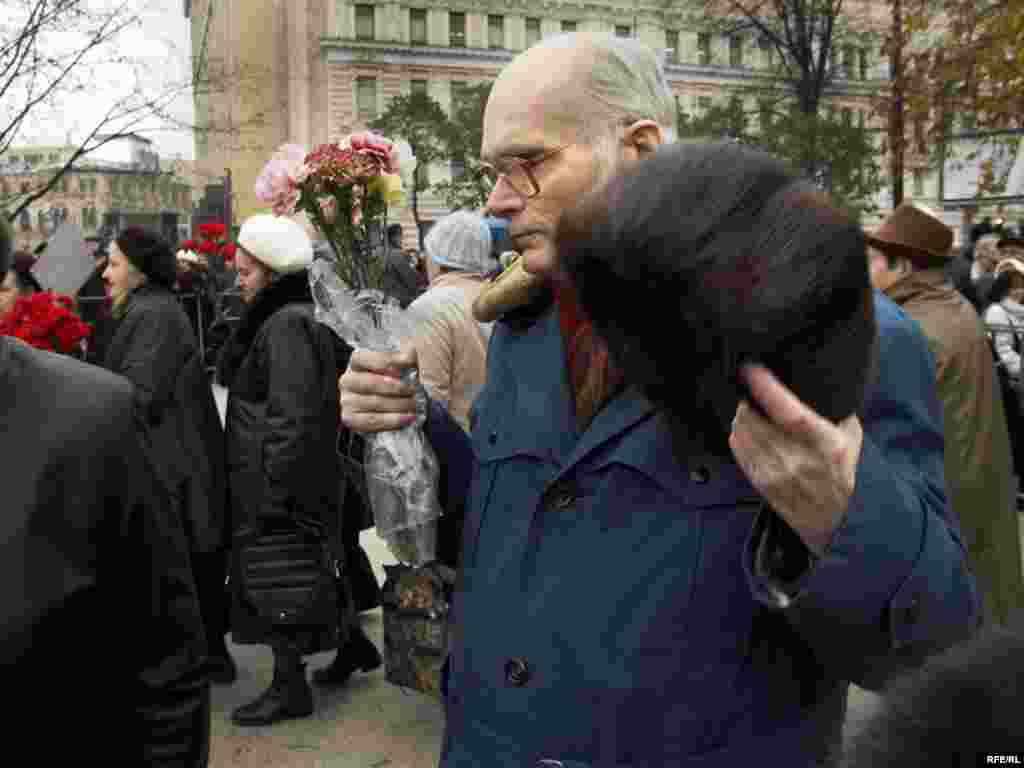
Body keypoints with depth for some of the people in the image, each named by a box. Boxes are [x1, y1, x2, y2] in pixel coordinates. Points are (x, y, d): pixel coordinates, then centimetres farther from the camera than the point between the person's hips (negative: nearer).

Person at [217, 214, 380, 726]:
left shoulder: (286, 324, -17)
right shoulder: (289, 318, 13)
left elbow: (290, 419, -23)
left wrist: (272, 493, -22)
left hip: (280, 487, -10)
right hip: (273, 482, 10)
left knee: (279, 581, 2)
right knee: (287, 580, 19)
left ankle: (291, 687, 16)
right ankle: (352, 644, 33)